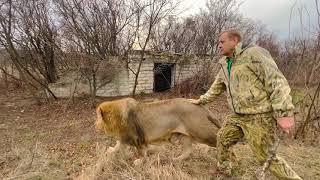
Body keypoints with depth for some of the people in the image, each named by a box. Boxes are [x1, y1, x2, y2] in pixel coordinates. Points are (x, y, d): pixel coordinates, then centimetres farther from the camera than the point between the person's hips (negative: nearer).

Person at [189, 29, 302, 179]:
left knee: (266, 157, 1)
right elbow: (216, 88, 24)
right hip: (238, 115, 8)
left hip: (259, 117, -8)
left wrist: (284, 113, -23)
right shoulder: (225, 65, 12)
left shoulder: (254, 53, -13)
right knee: (223, 138, 16)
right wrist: (201, 100, 29)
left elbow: (277, 81, -19)